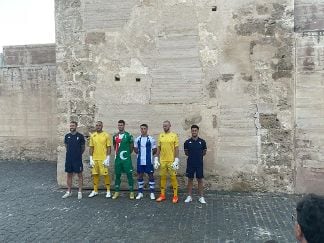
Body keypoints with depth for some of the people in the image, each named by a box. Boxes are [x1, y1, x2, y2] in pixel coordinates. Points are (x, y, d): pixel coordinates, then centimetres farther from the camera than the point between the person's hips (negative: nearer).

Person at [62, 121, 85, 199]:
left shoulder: (80, 136, -6)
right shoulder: (67, 136, 5)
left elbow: (83, 147, 4)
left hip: (78, 159, -4)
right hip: (68, 159, 4)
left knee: (79, 175, 2)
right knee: (69, 175, 10)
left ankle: (80, 192, 10)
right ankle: (69, 191, 21)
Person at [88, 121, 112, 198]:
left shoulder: (106, 135, -3)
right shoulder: (92, 136, 8)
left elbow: (109, 148, -4)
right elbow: (91, 148, 9)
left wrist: (107, 159, -11)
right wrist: (91, 159, 2)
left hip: (103, 159, -4)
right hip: (94, 159, 4)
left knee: (105, 174, -1)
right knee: (95, 174, 9)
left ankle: (108, 191, 10)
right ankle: (95, 191, 20)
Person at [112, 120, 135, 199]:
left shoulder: (128, 135, -5)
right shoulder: (115, 136, 8)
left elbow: (132, 146, 2)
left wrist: (128, 154, 6)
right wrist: (117, 153, 13)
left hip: (126, 159, -4)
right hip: (118, 159, 4)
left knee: (129, 175, 0)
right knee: (117, 175, 9)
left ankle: (131, 192, 8)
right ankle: (116, 192, 19)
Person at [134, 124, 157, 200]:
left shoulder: (151, 139, -5)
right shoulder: (137, 139, 4)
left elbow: (154, 150, 1)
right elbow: (135, 149, 15)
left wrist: (149, 154, -2)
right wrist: (140, 154, 5)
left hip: (149, 161, -3)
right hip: (140, 161, 3)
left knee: (151, 175, 3)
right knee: (140, 176, 9)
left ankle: (152, 193, 12)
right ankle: (140, 193, 20)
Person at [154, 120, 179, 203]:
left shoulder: (174, 136, -4)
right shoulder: (160, 136, 7)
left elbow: (176, 149, -6)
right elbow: (158, 148, 10)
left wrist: (176, 161, -12)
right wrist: (156, 159, 4)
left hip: (171, 161, -4)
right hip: (162, 161, 4)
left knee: (173, 177, 1)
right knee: (163, 177, 9)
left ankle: (175, 196, 10)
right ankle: (162, 195, 19)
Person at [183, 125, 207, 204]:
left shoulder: (202, 142, -2)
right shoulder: (187, 142, -1)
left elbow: (204, 152, 9)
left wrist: (198, 156, 10)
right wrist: (192, 156, 7)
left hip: (199, 164, 0)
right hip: (190, 164, 1)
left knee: (200, 180, 5)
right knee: (190, 180, 7)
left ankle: (201, 197, 13)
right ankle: (189, 196, 16)